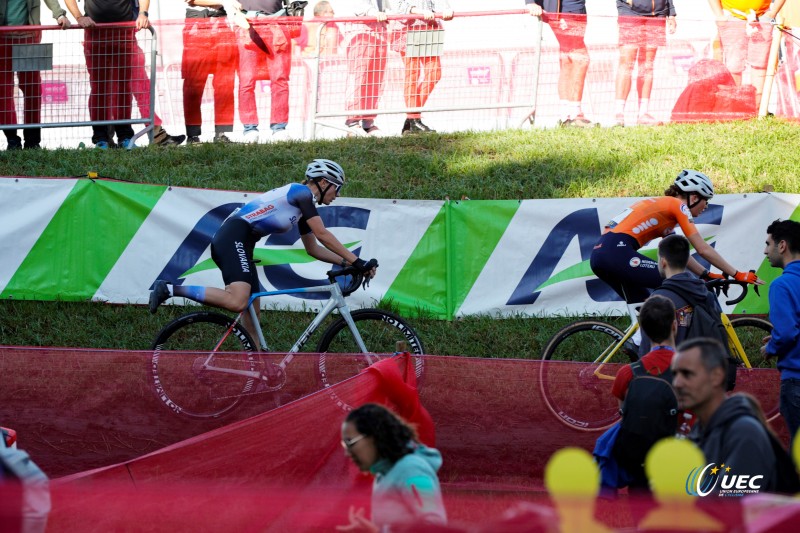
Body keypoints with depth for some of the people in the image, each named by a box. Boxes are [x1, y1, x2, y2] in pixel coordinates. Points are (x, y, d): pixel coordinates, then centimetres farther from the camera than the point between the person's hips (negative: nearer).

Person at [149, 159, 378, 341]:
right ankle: (170, 290, -24)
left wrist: (346, 262, 18)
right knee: (237, 301, -28)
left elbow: (314, 249, 29)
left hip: (231, 242, 11)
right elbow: (323, 235, -10)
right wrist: (356, 261, -9)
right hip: (234, 237, -11)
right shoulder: (301, 192, -4)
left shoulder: (302, 209, 24)